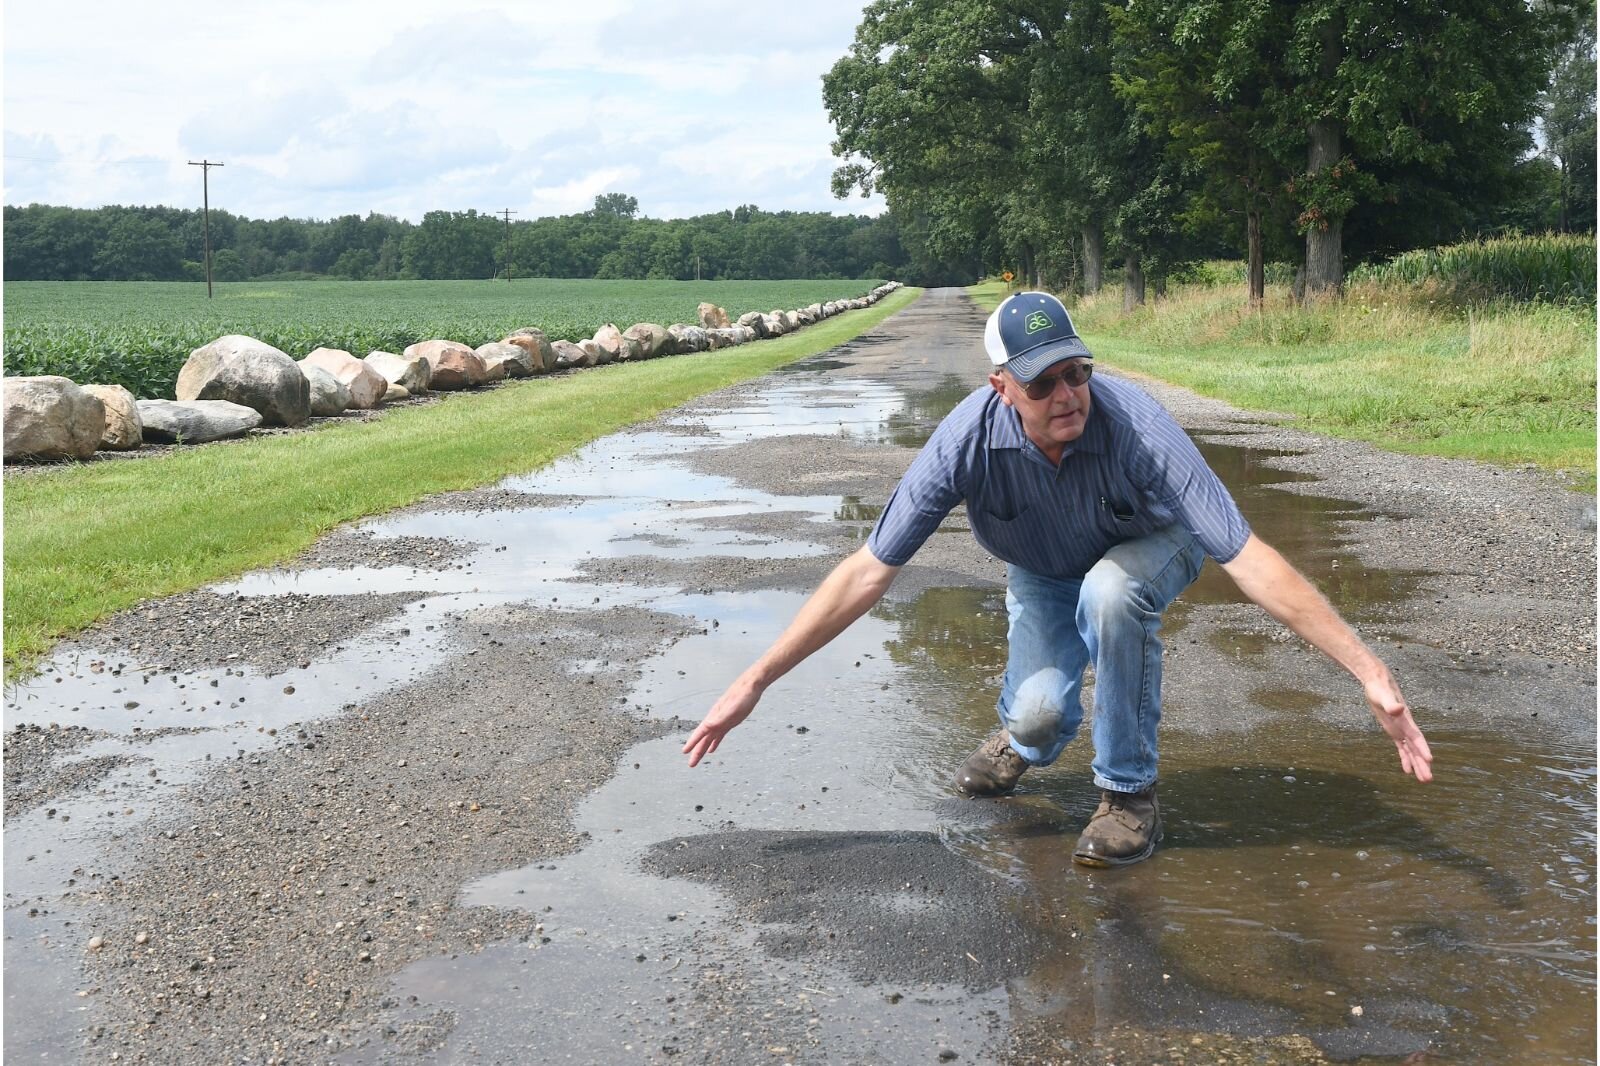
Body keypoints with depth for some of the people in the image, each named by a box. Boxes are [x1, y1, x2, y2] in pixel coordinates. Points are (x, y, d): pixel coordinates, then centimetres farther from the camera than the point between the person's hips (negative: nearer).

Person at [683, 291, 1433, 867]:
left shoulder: (1136, 425, -38)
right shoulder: (968, 439, -32)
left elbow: (1248, 559, -38)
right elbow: (869, 571, -28)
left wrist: (1370, 673, -43)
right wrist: (756, 680, -29)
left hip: (1145, 551, -1)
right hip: (1042, 572, 2)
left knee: (1108, 589, -37)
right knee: (1041, 711, -24)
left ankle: (1130, 794, -15)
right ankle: (1025, 739, 18)